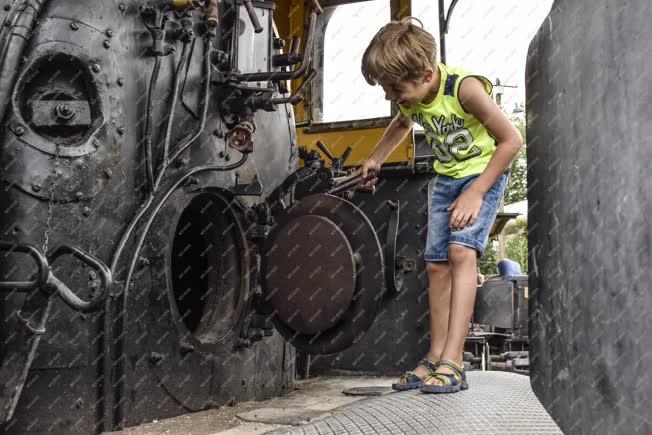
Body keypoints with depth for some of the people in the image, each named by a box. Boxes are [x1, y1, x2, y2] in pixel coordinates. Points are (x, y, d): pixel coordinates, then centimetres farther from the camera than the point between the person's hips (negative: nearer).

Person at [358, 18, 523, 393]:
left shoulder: (465, 87, -30)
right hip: (446, 178, 7)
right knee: (437, 264, 0)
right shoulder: (410, 97, -9)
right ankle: (436, 358, 6)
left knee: (461, 250, -24)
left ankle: (453, 362, -25)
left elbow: (512, 140, -23)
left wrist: (475, 194, -25)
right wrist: (375, 160, 6)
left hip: (485, 171, -7)